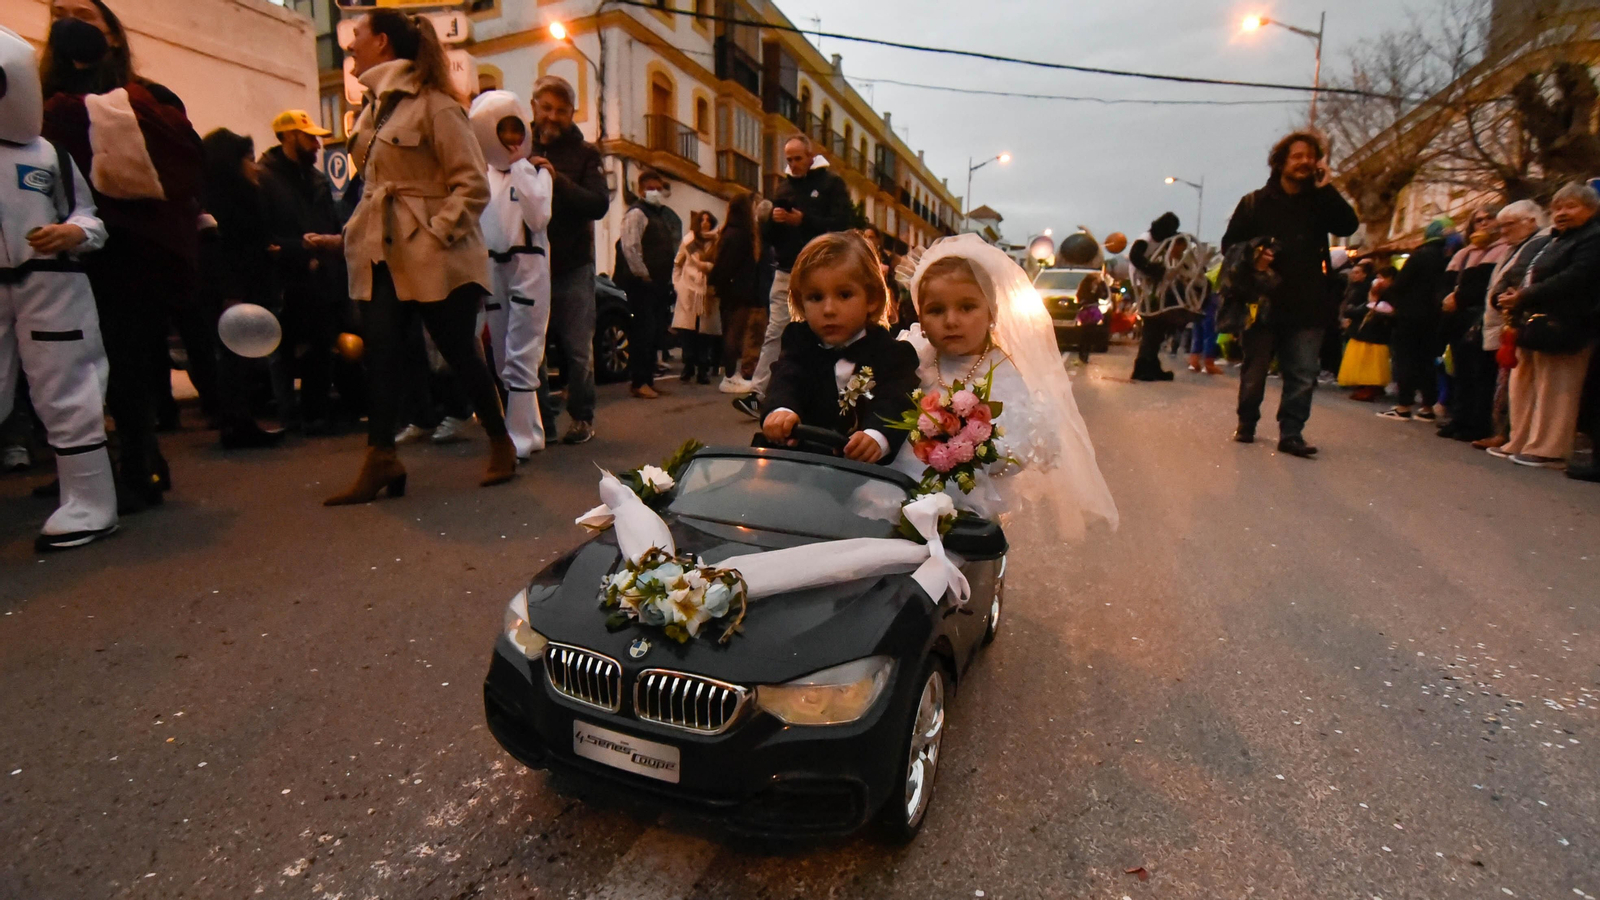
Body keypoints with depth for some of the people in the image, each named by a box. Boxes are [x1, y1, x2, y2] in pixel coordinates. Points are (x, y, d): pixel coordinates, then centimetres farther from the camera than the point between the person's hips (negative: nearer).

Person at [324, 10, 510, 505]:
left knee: (459, 352, 0)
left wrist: (437, 232, -18)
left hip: (434, 258, -7)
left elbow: (473, 184, -13)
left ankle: (501, 442, 18)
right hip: (385, 254, 8)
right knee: (381, 352, -1)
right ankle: (380, 459, 0)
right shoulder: (374, 105, 17)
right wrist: (360, 228, 13)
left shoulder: (434, 104, -8)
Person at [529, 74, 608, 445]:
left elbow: (600, 204, -11)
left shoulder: (584, 153, 5)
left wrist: (557, 179, -23)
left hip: (572, 266, -2)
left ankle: (582, 418, 12)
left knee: (578, 349, 0)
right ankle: (538, 419, 14)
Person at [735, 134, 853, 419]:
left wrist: (804, 221, -17)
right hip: (786, 272, 4)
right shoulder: (783, 187, 18)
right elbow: (767, 235, 18)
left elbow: (843, 224, -11)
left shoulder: (831, 184, 3)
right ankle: (757, 394, -5)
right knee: (774, 332, -2)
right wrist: (773, 221, -5)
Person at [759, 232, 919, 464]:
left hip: (868, 464, -3)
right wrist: (781, 410, -32)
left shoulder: (892, 352, 2)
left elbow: (893, 401, -14)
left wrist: (877, 436, -38)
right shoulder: (799, 341, 11)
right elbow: (786, 380, -7)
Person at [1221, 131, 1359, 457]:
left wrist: (1326, 189, -9)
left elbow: (1349, 225, -4)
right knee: (1254, 372, 8)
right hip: (1263, 302, -2)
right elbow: (1229, 243, 2)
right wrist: (1251, 255, -18)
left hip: (1306, 306, 2)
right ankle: (1246, 424, 23)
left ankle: (1291, 433, 4)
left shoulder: (1320, 202, 11)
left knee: (1302, 376, -1)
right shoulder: (1255, 202, 5)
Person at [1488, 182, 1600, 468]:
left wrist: (1523, 296, -18)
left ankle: (1548, 450, -1)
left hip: (1559, 326, -9)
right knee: (1523, 385, 11)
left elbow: (1572, 280, -19)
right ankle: (1520, 443, 17)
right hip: (1535, 323, 10)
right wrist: (1516, 297, 1)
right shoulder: (1558, 240, 23)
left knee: (1553, 390, -6)